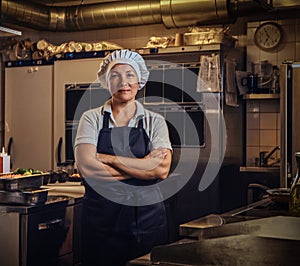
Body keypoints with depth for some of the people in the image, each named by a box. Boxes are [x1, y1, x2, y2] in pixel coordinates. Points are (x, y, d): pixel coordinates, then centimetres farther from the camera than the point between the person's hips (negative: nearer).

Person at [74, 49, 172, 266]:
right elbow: (86, 167, -12)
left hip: (147, 215, 1)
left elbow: (162, 169, -11)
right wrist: (143, 167, -11)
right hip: (100, 215, 0)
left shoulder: (154, 121, 5)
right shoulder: (92, 119, 3)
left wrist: (107, 158, -12)